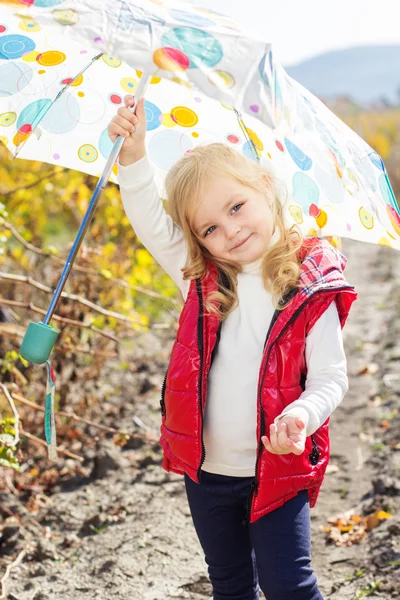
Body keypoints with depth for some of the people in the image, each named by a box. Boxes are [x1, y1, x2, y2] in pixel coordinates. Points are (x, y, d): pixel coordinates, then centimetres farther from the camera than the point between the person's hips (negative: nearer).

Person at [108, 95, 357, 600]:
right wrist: (134, 154, -23)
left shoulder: (311, 290, -12)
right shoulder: (201, 278, -3)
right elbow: (149, 221, -8)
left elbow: (330, 378, -11)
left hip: (278, 470, -4)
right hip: (207, 469, 4)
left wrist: (303, 415, -31)